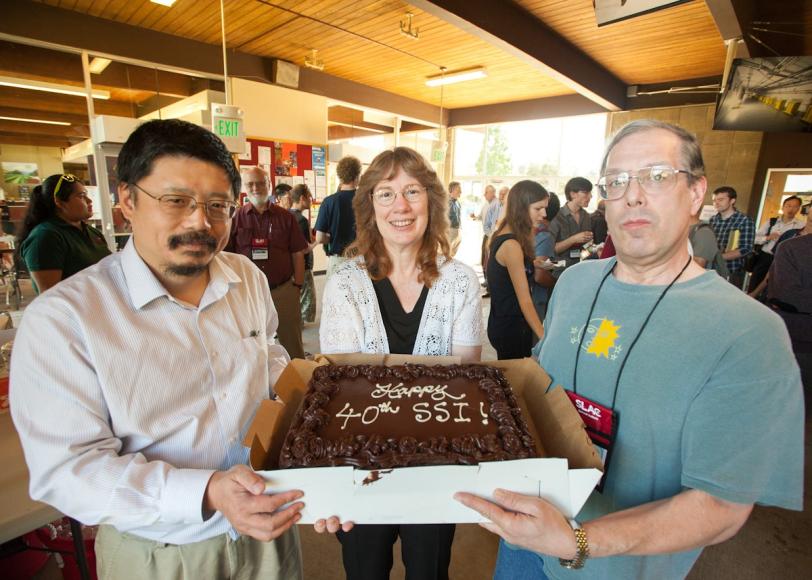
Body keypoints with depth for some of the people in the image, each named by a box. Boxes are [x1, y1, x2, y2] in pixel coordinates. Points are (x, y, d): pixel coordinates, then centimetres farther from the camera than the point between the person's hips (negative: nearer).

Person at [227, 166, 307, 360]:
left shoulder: (285, 217, 4)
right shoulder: (237, 218, 3)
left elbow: (297, 254, 4)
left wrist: (297, 286, -1)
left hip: (284, 289, 0)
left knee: (292, 345, 8)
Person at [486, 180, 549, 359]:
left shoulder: (502, 236, 5)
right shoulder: (512, 245, -22)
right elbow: (525, 301, -22)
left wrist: (538, 266, 1)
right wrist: (545, 338, -22)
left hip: (503, 322, 9)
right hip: (511, 328, -9)